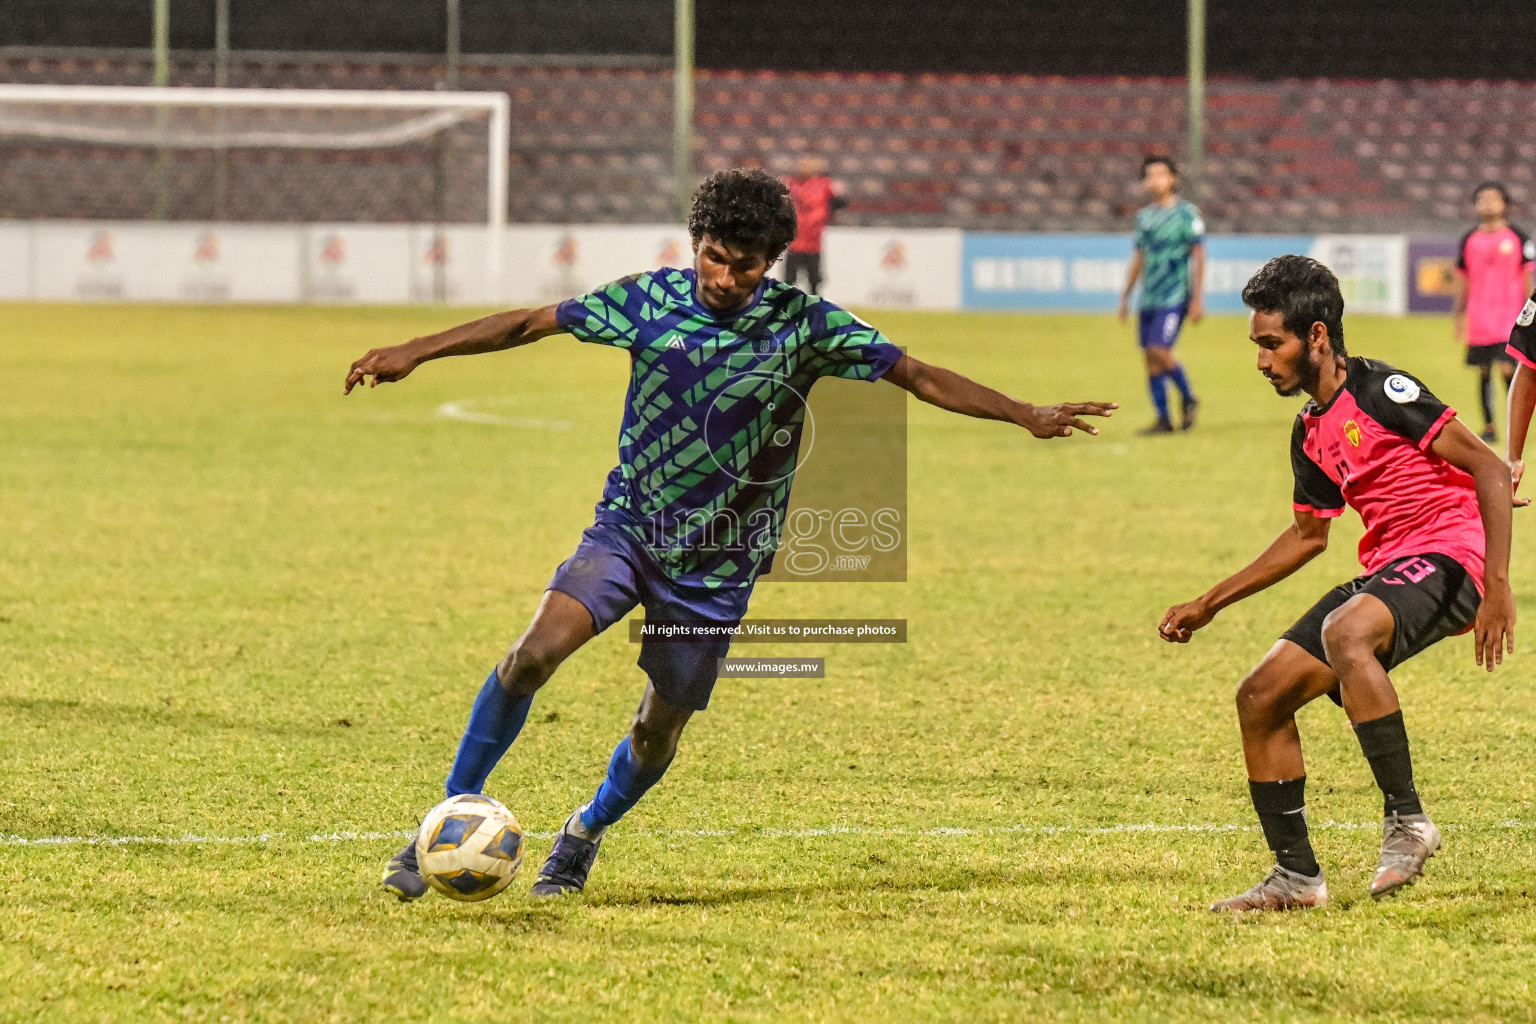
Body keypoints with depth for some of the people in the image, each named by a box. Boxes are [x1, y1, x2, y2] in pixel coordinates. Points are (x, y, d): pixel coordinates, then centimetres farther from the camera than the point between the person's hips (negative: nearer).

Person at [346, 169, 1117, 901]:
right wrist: (414, 353, -3)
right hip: (628, 528, 0)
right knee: (534, 653, -23)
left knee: (657, 732, 6)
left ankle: (584, 835, 37)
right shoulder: (650, 300, -8)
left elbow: (917, 377, -7)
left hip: (716, 566, 0)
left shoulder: (804, 324, -10)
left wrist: (1027, 415, -14)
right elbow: (529, 324, 0)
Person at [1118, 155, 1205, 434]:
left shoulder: (1186, 213, -4)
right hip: (1148, 297, 6)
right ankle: (1163, 419, 9)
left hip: (1175, 297, -6)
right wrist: (1126, 296, 20)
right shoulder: (1145, 216, 14)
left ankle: (1188, 398, 5)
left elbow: (1198, 256, -6)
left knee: (1159, 351, -17)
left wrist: (1197, 299, -11)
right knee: (1151, 358, 3)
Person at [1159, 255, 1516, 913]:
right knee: (1261, 696, 2)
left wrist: (1497, 587, -24)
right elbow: (1308, 536, 30)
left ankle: (1407, 820, -28)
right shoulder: (1311, 434, 14)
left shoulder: (1380, 391, -12)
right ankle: (1296, 876, 11)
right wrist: (1207, 605, 29)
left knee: (1344, 632, -38)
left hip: (1447, 556, -9)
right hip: (1386, 570, 9)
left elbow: (1490, 470, -16)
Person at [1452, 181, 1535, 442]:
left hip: (1509, 318, -3)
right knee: (1483, 371, 5)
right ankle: (1488, 426, 12)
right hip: (1479, 320, 3)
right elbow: (1463, 279, 16)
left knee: (1507, 369, -11)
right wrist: (1458, 314, 14)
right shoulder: (1469, 240, 9)